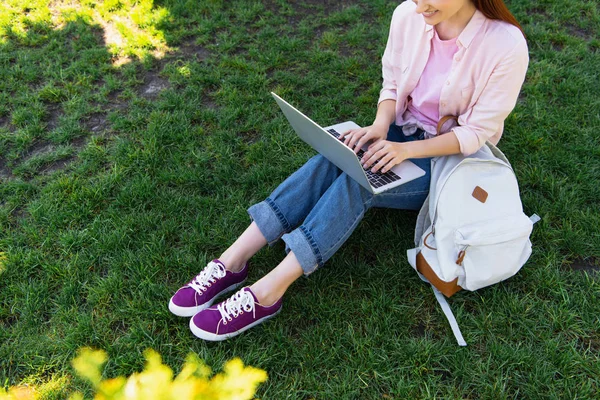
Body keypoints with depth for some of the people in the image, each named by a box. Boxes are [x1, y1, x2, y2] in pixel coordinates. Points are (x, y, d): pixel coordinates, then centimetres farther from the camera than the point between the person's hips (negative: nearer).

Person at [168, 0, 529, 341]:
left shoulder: (507, 46, -24)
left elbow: (479, 132, -18)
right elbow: (392, 84, 3)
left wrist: (406, 150, -29)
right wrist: (381, 125, -18)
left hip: (453, 159, -4)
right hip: (403, 133, 4)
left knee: (357, 182, -30)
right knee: (330, 162, -26)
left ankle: (267, 292, -31)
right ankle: (233, 262, -27)